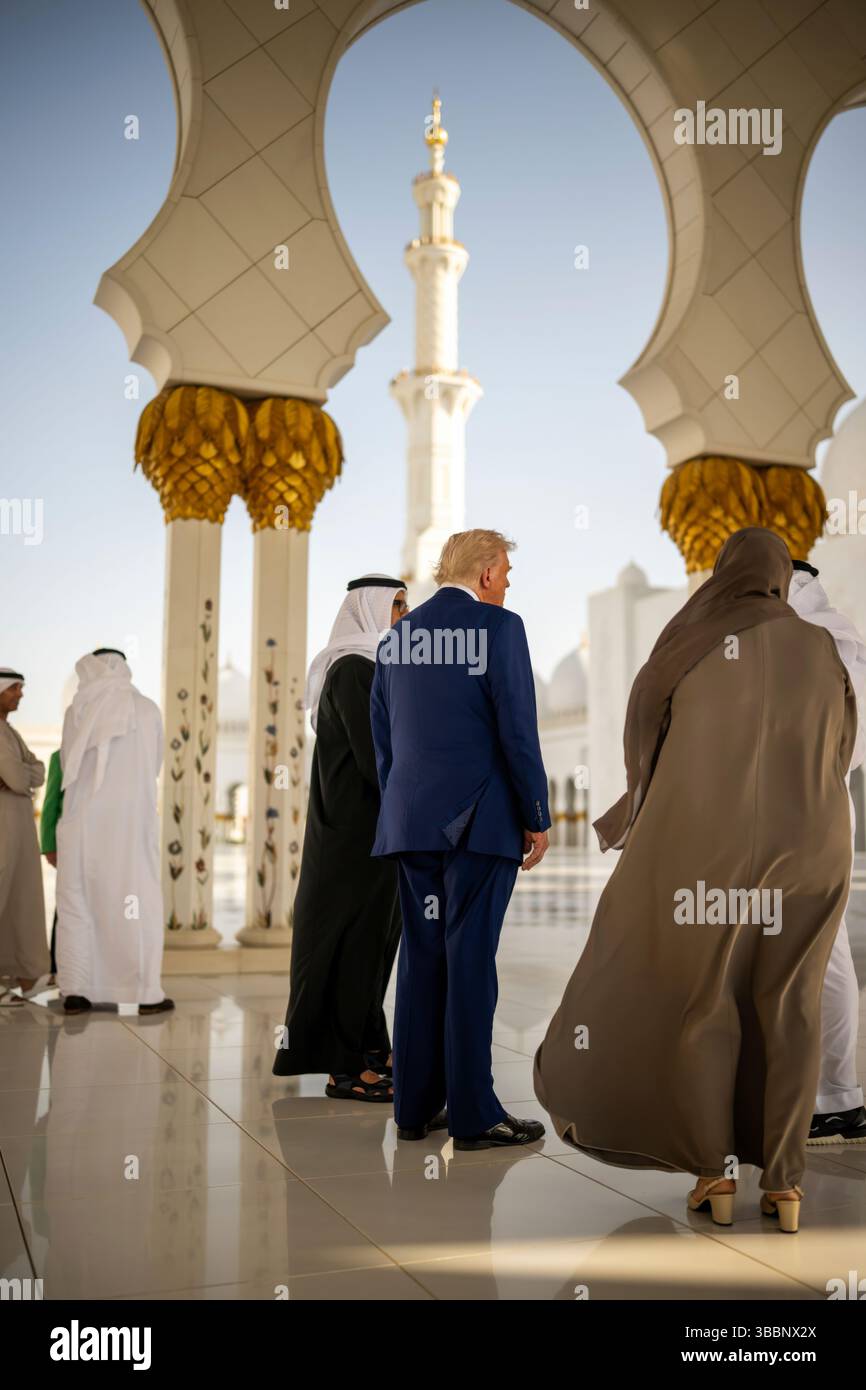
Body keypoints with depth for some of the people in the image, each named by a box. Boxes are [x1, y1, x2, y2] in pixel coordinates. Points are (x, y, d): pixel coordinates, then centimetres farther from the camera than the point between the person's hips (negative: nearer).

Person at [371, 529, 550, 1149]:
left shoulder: (396, 636, 12)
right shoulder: (500, 627, -7)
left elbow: (382, 737, 14)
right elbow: (518, 730, -11)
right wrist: (537, 817, -4)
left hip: (411, 821, 6)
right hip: (480, 819, -6)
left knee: (421, 958, 11)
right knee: (470, 960, -2)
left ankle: (415, 1107, 16)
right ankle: (473, 1114, 4)